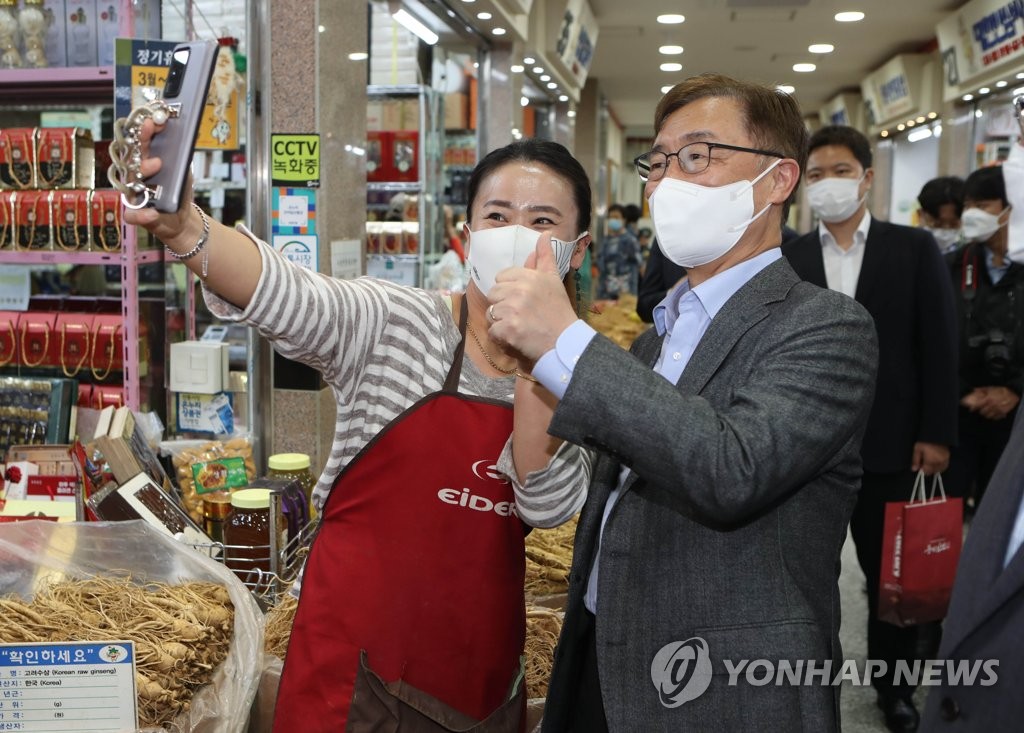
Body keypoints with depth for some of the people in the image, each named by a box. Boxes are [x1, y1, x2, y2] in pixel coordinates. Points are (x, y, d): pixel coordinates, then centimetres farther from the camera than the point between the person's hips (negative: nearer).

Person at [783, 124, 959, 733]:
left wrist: (937, 433, -7)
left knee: (891, 569, 12)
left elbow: (939, 345, -2)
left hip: (887, 442, -1)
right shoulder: (788, 257, 3)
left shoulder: (914, 248, 0)